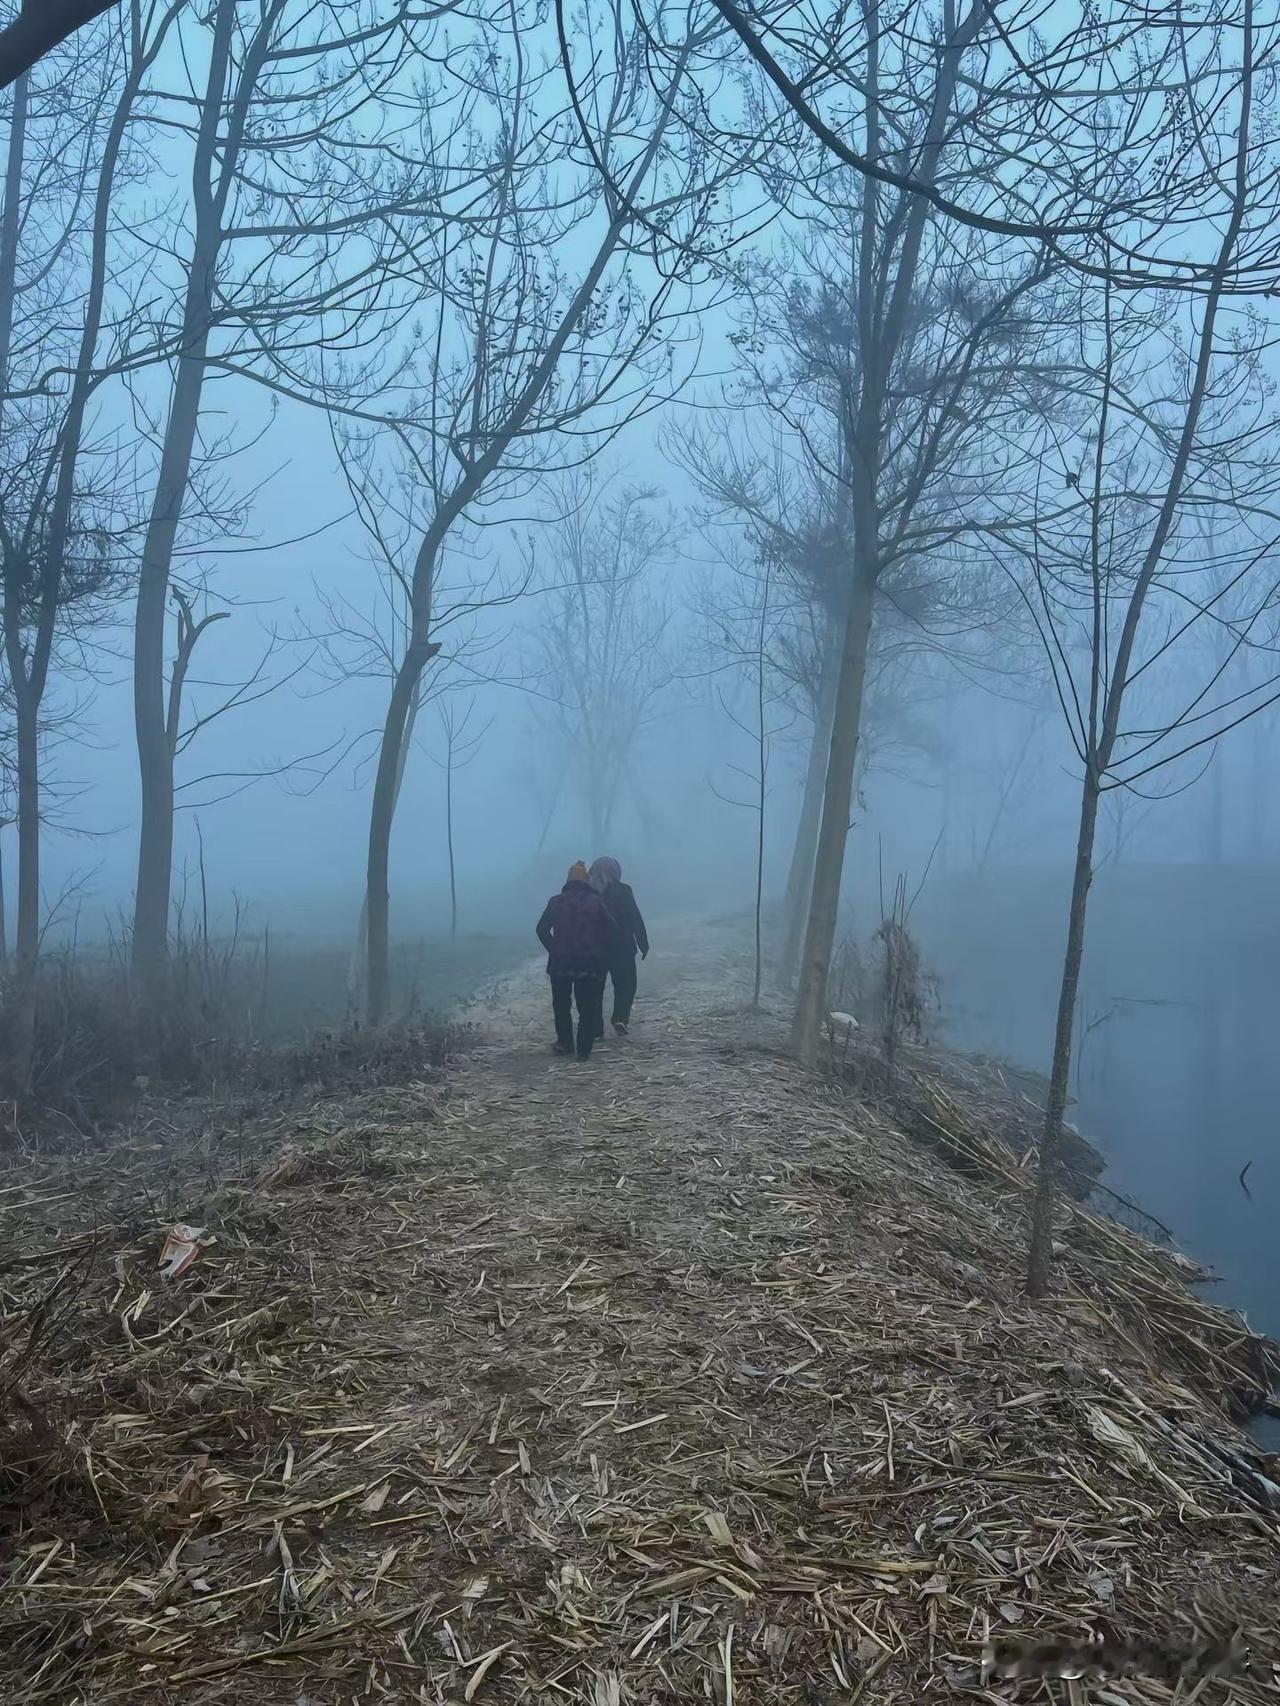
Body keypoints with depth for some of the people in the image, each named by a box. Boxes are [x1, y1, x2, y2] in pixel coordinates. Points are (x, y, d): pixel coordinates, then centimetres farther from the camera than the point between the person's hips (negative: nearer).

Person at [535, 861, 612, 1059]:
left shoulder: (557, 901, 1)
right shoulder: (596, 901, 1)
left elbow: (542, 929, -6)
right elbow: (609, 930, -4)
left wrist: (554, 950, 4)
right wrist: (601, 955, 5)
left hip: (561, 962, 0)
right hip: (590, 964, 0)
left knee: (561, 1004, 16)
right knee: (587, 1007, 6)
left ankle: (565, 1043, 18)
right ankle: (584, 1050, 3)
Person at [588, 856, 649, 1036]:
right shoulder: (622, 890, -7)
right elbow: (635, 919, -8)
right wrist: (643, 945, -2)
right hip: (621, 947, -2)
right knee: (626, 984, 13)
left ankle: (595, 1029, 8)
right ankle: (621, 1018, -7)